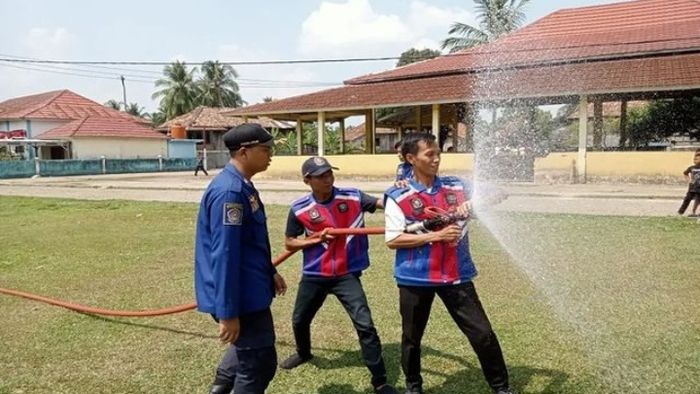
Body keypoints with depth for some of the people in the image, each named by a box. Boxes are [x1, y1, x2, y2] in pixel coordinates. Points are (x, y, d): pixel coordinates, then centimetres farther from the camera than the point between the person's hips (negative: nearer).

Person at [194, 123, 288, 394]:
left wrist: (269, 272, 23)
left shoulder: (242, 186, 8)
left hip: (250, 290, 10)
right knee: (258, 362, 5)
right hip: (240, 297, -10)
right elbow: (224, 255, -26)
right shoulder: (229, 191, -24)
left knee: (249, 350, 27)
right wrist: (228, 313, -24)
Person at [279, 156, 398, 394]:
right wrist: (316, 239, -15)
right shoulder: (299, 209, -9)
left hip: (347, 275, -2)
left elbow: (384, 203, -21)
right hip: (314, 276, 2)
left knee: (365, 325, -11)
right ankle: (304, 353, 55)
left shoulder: (353, 196, -9)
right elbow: (289, 243, 0)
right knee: (300, 320, 21)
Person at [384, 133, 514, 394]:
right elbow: (392, 240, -13)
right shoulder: (398, 196, -9)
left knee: (483, 333, 4)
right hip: (415, 278, -2)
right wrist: (435, 236, -19)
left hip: (456, 275, 2)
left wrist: (472, 203, -12)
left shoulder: (455, 187, 2)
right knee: (411, 337, 16)